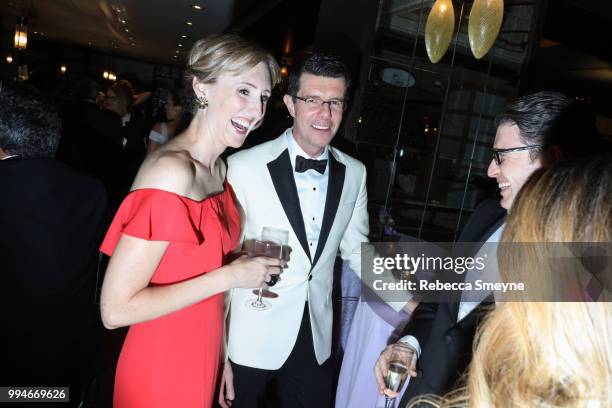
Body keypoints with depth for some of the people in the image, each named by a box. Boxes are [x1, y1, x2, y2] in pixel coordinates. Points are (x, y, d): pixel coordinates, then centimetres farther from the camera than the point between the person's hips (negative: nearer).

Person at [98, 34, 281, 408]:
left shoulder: (218, 167, 0)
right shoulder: (171, 171, -25)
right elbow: (116, 310, -25)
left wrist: (249, 276, 0)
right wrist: (229, 277, -23)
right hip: (161, 365, -7)